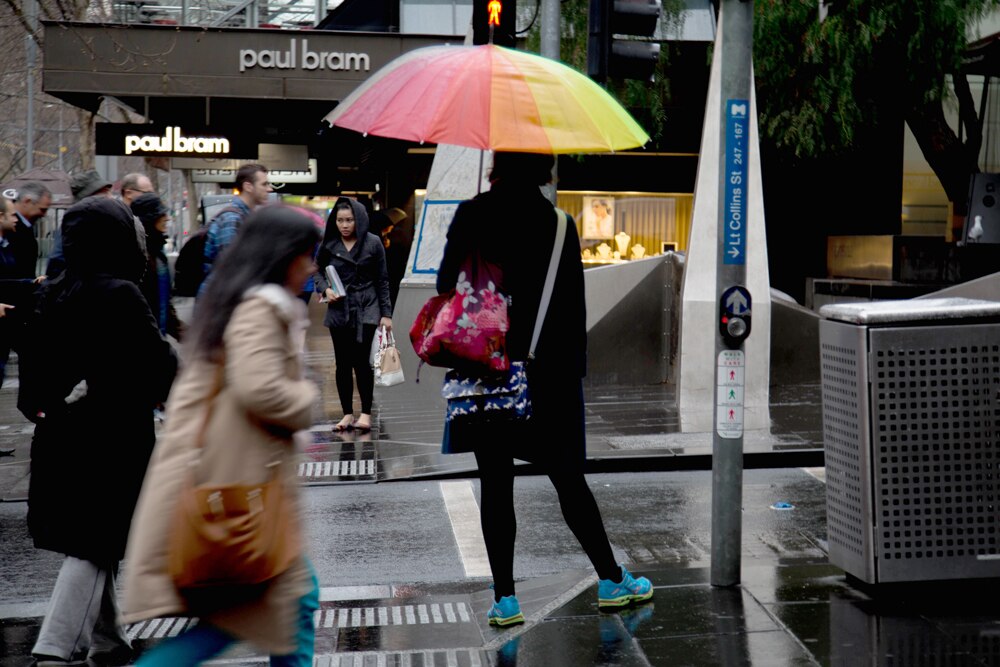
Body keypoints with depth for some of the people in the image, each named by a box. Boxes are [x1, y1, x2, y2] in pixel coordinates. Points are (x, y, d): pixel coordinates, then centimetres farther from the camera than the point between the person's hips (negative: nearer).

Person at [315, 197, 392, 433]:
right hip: (339, 310, 3)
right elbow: (317, 271, 14)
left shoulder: (373, 243, -1)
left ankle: (366, 413, -1)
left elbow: (382, 280, 2)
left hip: (366, 310, -3)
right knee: (343, 364, 6)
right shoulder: (329, 245, 4)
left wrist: (386, 313, -1)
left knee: (361, 360, -11)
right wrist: (325, 289, -8)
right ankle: (347, 413, 15)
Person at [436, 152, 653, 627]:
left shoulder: (471, 215, -3)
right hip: (546, 372, 0)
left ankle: (505, 598, 7)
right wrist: (574, 367, 4)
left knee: (495, 484, 5)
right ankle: (611, 581, 21)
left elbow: (446, 285, 0)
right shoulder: (556, 223, -5)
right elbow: (573, 303, -3)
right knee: (568, 479, 10)